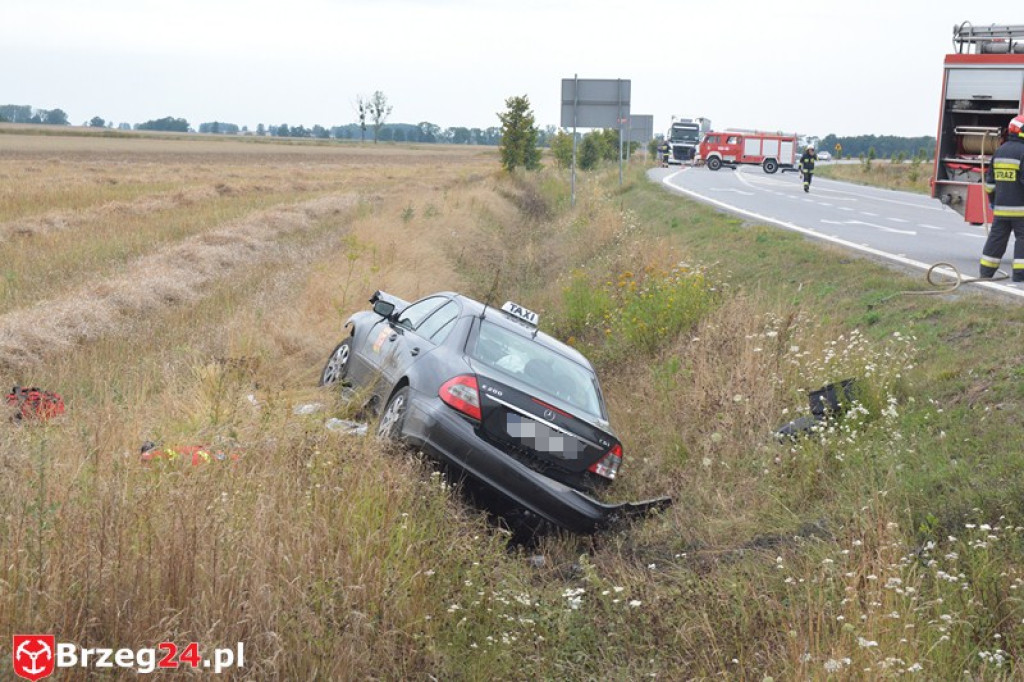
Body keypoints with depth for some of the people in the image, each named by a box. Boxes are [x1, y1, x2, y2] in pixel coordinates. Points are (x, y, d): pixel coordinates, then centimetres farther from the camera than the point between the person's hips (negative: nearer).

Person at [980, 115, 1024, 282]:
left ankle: (986, 271, 14)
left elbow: (990, 179, 18)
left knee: (997, 237, 12)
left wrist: (992, 199, 26)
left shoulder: (1000, 151, 12)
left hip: (1001, 206, 7)